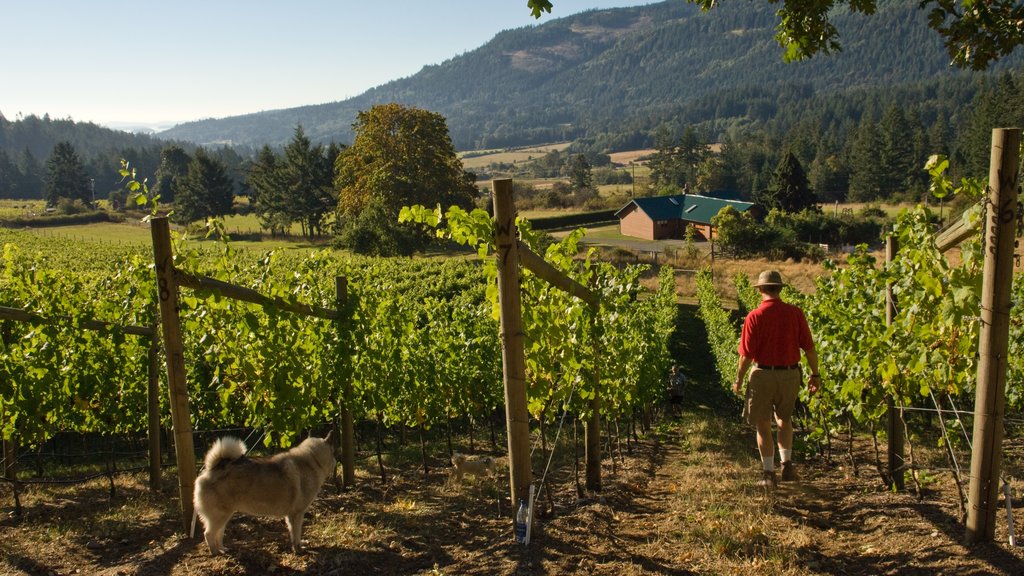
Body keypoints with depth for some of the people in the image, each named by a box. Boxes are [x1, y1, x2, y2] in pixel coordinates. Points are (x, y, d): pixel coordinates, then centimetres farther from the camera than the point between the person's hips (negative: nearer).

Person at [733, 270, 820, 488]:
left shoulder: (755, 317, -12)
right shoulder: (795, 313, -4)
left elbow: (747, 354, -12)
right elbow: (809, 347, -2)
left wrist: (738, 380, 1)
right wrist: (815, 374, 10)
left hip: (763, 375, -3)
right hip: (790, 374, 3)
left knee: (763, 425, 10)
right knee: (785, 419, 25)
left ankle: (769, 473, 13)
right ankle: (786, 464, 16)